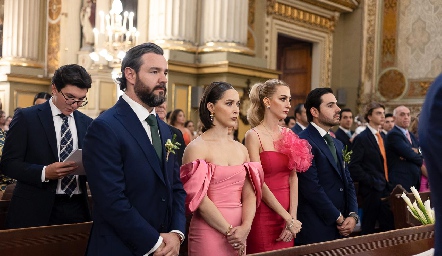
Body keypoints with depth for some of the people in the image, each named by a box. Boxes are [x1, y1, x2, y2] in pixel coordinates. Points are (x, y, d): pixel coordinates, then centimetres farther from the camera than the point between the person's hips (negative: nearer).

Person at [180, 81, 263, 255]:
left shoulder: (241, 149, 10)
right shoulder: (196, 148, -7)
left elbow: (250, 194, 3)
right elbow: (199, 198, -14)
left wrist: (245, 228, -12)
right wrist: (229, 231, -13)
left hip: (239, 236, 5)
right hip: (209, 232, -5)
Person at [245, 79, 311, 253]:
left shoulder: (288, 135, 8)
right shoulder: (253, 135, -9)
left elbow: (293, 178, 4)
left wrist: (293, 216, -6)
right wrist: (288, 218, -13)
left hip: (288, 214, 6)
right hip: (264, 214, -5)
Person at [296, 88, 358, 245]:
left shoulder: (338, 144, 16)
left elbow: (348, 183, 14)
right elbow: (311, 188, -19)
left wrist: (353, 215, -2)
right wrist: (339, 219, -11)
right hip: (315, 230, -8)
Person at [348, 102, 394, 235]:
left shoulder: (382, 137, 15)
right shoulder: (361, 138, -8)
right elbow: (354, 166, -15)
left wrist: (388, 182, 7)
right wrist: (371, 181, -16)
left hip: (385, 188, 7)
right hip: (372, 189, -7)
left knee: (389, 226, 7)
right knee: (368, 228, 1)